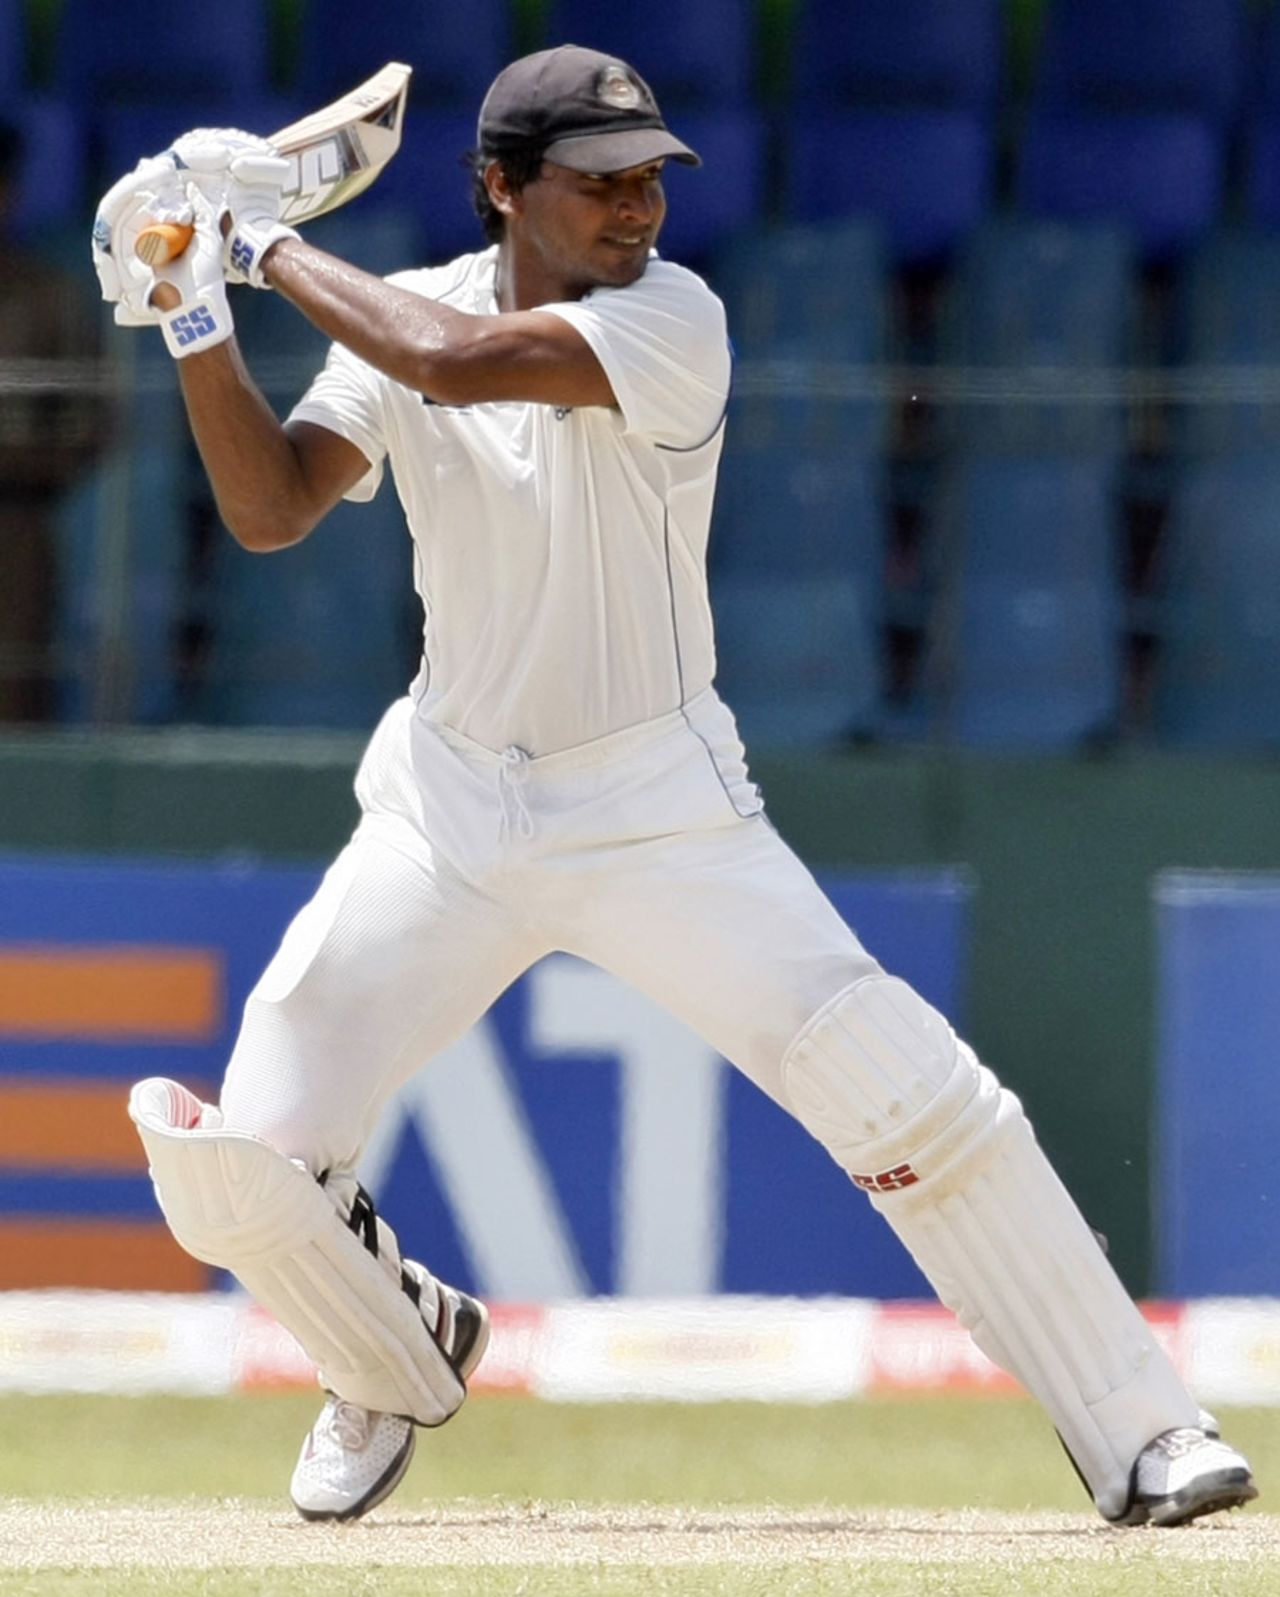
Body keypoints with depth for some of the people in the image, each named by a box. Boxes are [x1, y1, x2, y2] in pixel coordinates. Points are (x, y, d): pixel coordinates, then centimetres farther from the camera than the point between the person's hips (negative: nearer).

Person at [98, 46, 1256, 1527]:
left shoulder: (670, 318, -16)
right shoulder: (406, 311, 0)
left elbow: (460, 363, -30)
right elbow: (270, 509, -5)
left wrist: (274, 248, -18)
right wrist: (198, 323, -17)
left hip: (658, 815, -4)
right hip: (449, 812, 4)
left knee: (907, 1096, -17)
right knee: (238, 1164, -5)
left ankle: (1138, 1436, -8)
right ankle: (399, 1354, 28)